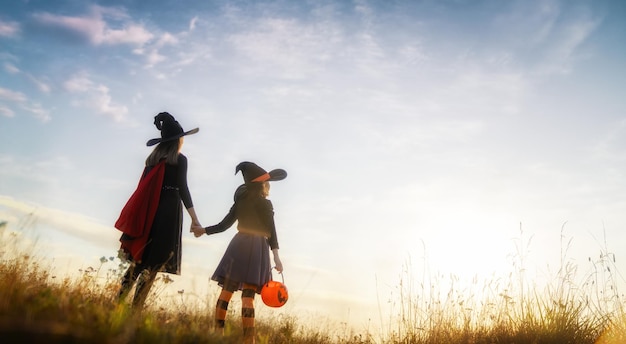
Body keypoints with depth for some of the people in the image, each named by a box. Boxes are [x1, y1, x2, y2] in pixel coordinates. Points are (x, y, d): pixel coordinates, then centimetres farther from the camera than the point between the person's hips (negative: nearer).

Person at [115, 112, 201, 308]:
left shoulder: (153, 158, 15)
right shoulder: (180, 160, -3)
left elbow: (144, 186, 14)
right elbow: (182, 189, -10)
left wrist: (141, 219, 20)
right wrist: (194, 218, -11)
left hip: (149, 212, 6)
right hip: (168, 211, -6)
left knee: (140, 259, 12)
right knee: (154, 263, -4)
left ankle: (119, 302, 10)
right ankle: (136, 308, -6)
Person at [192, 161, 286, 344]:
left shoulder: (240, 200, 13)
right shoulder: (265, 204, 1)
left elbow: (224, 224, 15)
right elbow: (271, 232, -6)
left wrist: (203, 230, 29)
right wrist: (276, 256, -9)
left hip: (239, 245, 5)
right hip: (256, 248, -4)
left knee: (226, 290, 4)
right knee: (248, 296, -9)